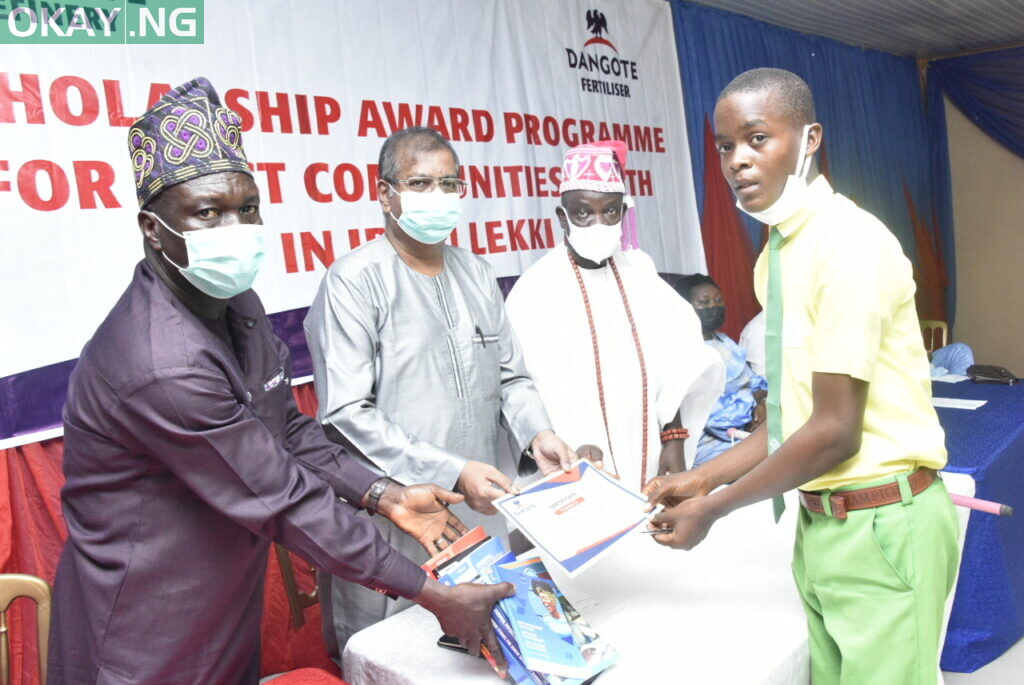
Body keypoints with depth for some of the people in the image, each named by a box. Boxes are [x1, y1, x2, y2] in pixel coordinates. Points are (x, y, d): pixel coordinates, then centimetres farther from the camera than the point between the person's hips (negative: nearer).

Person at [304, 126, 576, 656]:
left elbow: (511, 375, 14)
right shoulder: (355, 280, -9)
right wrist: (451, 472, -21)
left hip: (482, 514, 6)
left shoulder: (477, 273, 11)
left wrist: (536, 433, -5)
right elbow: (347, 413, -16)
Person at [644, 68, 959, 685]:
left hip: (881, 524, -7)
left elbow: (836, 431, -20)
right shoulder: (776, 255, 8)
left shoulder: (848, 242, -17)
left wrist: (713, 508, -11)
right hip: (821, 519, 8)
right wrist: (705, 477, 5)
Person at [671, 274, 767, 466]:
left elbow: (755, 382, 14)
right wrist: (752, 401, -10)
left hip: (749, 430, 8)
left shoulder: (726, 343, 18)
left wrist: (761, 402, -9)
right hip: (711, 441, -8)